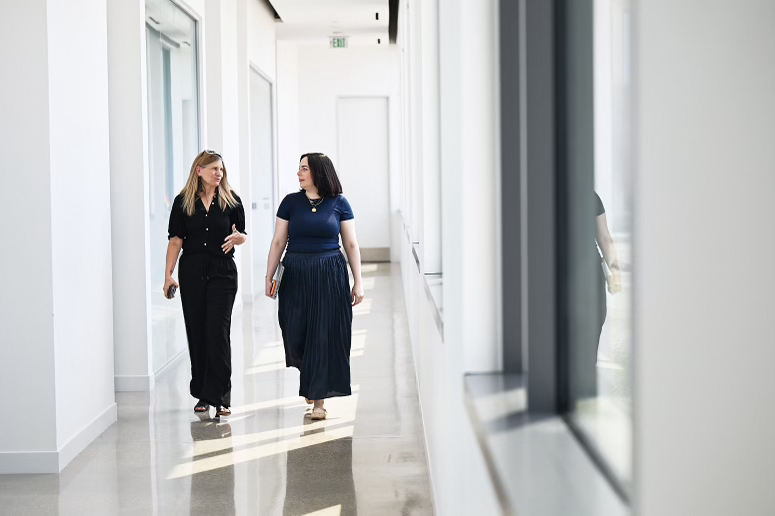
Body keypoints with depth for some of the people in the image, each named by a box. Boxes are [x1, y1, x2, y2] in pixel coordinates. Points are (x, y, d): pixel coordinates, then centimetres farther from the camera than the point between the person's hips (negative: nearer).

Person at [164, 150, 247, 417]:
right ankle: (202, 394, 18)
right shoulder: (183, 202, 3)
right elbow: (176, 239, 2)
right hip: (192, 272, 1)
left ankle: (220, 395, -6)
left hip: (222, 272, -1)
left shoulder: (231, 200, 3)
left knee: (218, 332, -9)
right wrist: (168, 274, -5)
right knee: (196, 333, 6)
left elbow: (242, 234, 9)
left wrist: (237, 238, -15)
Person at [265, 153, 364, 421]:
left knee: (325, 336, -1)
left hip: (330, 276, -1)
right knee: (296, 335, 2)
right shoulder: (291, 202, 3)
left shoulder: (339, 204, 0)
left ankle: (319, 400, 8)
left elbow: (351, 244, 2)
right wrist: (269, 277, 1)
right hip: (296, 276, 2)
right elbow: (278, 242, 5)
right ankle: (309, 383, 32)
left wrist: (358, 282, -2)